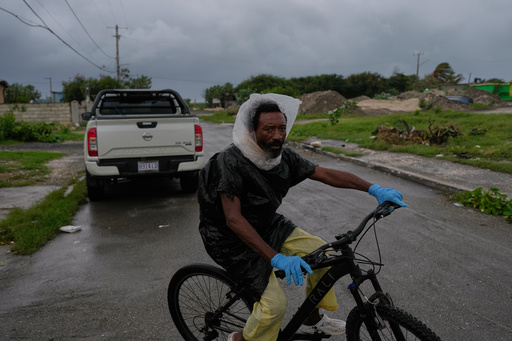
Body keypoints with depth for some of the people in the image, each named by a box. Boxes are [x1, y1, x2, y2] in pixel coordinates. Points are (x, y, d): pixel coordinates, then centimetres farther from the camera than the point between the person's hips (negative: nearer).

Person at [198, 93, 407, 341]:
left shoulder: (284, 157, -9)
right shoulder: (231, 161, -29)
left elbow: (327, 174, -6)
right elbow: (233, 219, -36)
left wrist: (374, 189, -15)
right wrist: (276, 258, -44)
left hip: (266, 225, 7)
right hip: (231, 239, -7)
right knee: (275, 304, -17)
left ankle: (312, 320, 24)